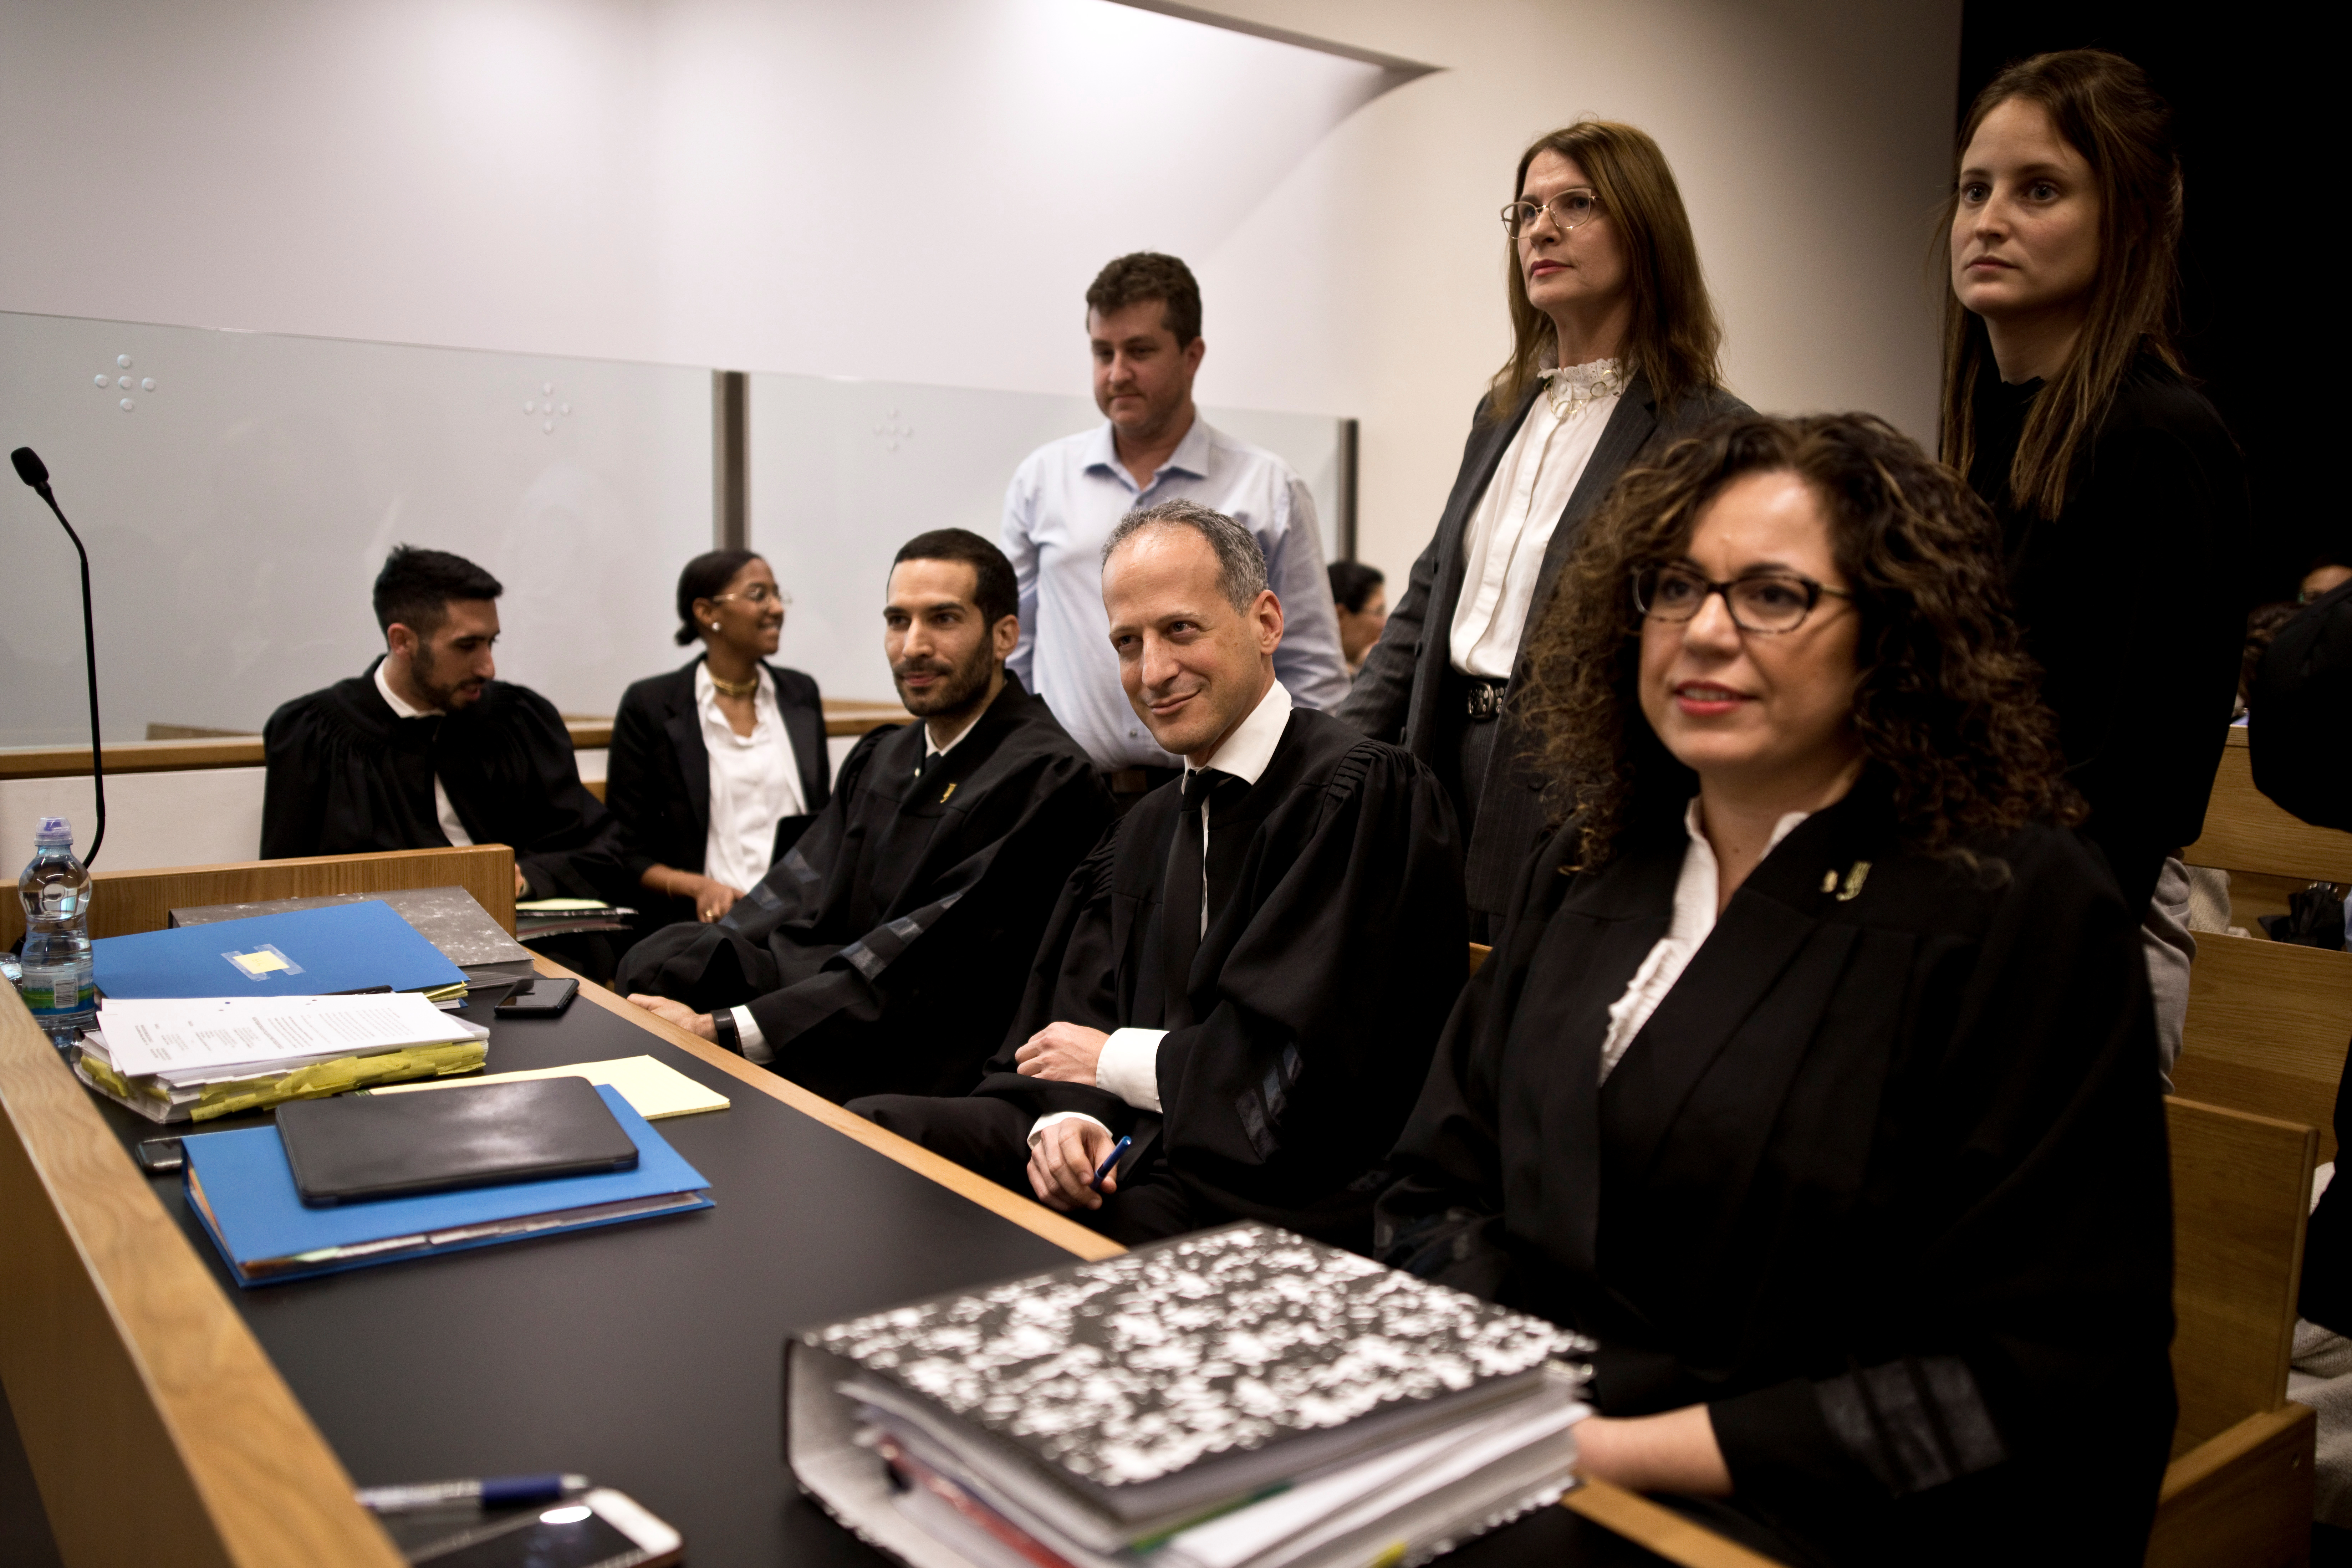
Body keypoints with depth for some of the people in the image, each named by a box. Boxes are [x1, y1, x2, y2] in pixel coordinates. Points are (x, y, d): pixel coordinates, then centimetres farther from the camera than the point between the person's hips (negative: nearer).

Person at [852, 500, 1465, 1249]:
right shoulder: (1144, 830, 17)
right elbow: (1074, 1030, 10)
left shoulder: (1368, 793, -12)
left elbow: (1301, 1062, -18)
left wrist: (1115, 1058, -5)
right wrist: (1065, 1117, -13)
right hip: (1135, 1148, 7)